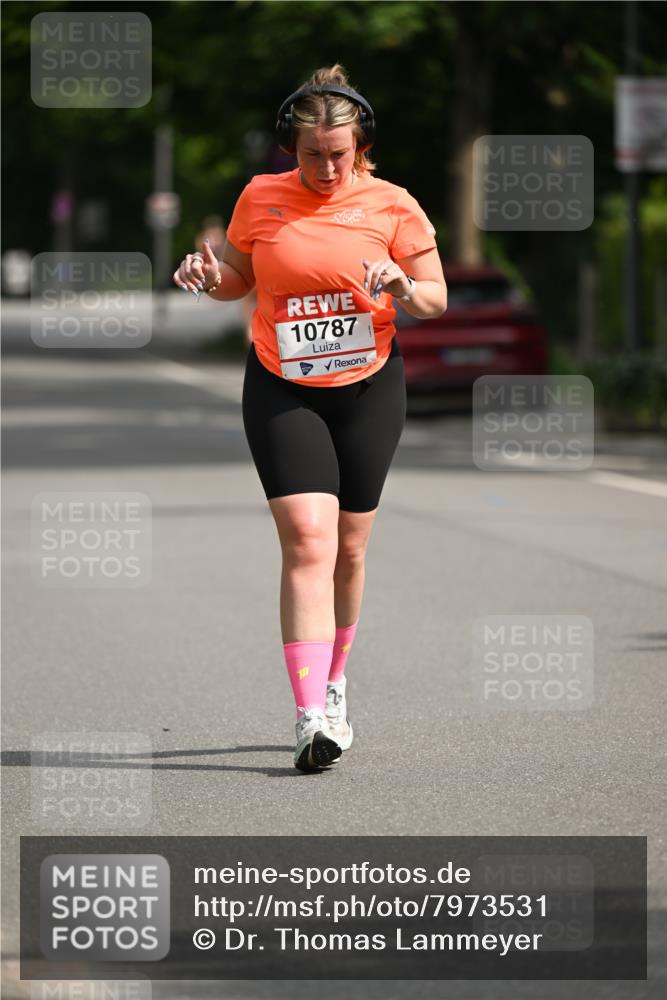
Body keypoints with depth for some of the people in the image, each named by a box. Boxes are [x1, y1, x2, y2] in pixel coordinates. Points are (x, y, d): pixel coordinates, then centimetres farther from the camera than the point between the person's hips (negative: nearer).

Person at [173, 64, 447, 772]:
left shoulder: (391, 205, -3)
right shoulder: (260, 197, 0)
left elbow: (437, 297, 2)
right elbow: (240, 278, 15)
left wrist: (404, 289, -20)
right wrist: (209, 277, -8)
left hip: (368, 390, 1)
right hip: (281, 391, -1)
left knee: (347, 550, 8)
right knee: (307, 540, -15)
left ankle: (332, 680, 33)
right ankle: (311, 716, -22)